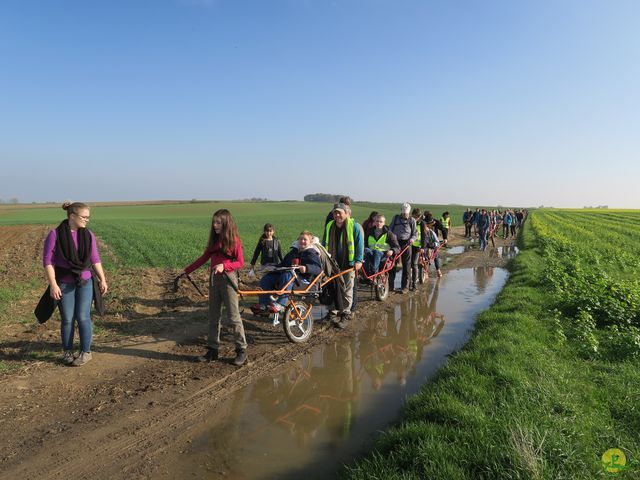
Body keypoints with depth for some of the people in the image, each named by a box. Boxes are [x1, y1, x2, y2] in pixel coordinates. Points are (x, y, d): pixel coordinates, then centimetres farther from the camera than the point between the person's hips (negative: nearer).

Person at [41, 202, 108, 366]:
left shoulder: (88, 235, 1)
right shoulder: (55, 235, -9)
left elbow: (95, 259, 7)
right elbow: (48, 261, -10)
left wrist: (102, 279, 4)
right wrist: (53, 284, -16)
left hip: (86, 282, 2)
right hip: (64, 284, -2)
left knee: (83, 317, 0)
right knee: (67, 319, 6)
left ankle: (86, 352, 12)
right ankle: (67, 352, 22)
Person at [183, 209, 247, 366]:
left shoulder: (234, 240, -7)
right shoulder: (214, 240, 11)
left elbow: (240, 262, -10)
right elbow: (203, 258, 13)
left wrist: (223, 266, -24)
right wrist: (186, 271, 10)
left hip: (228, 279, -6)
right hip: (214, 279, 6)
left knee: (234, 316, -2)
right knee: (213, 317, 9)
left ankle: (241, 351, 7)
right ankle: (213, 350, 17)